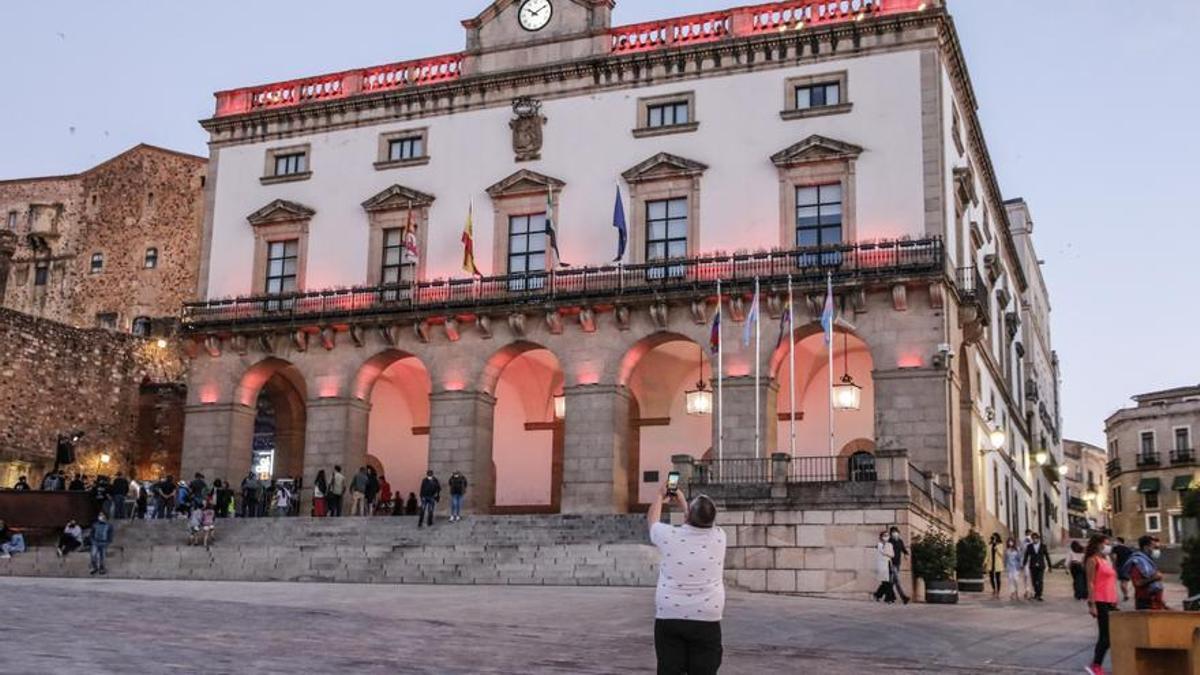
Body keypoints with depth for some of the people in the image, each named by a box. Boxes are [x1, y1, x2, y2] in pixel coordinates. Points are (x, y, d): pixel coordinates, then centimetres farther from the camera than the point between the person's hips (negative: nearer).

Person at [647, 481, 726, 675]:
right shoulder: (719, 537, -1)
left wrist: (660, 497, 37)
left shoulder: (669, 536, -6)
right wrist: (681, 502, 37)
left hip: (668, 618, 0)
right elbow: (705, 524, 24)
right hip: (706, 621, 1)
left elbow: (652, 519, 18)